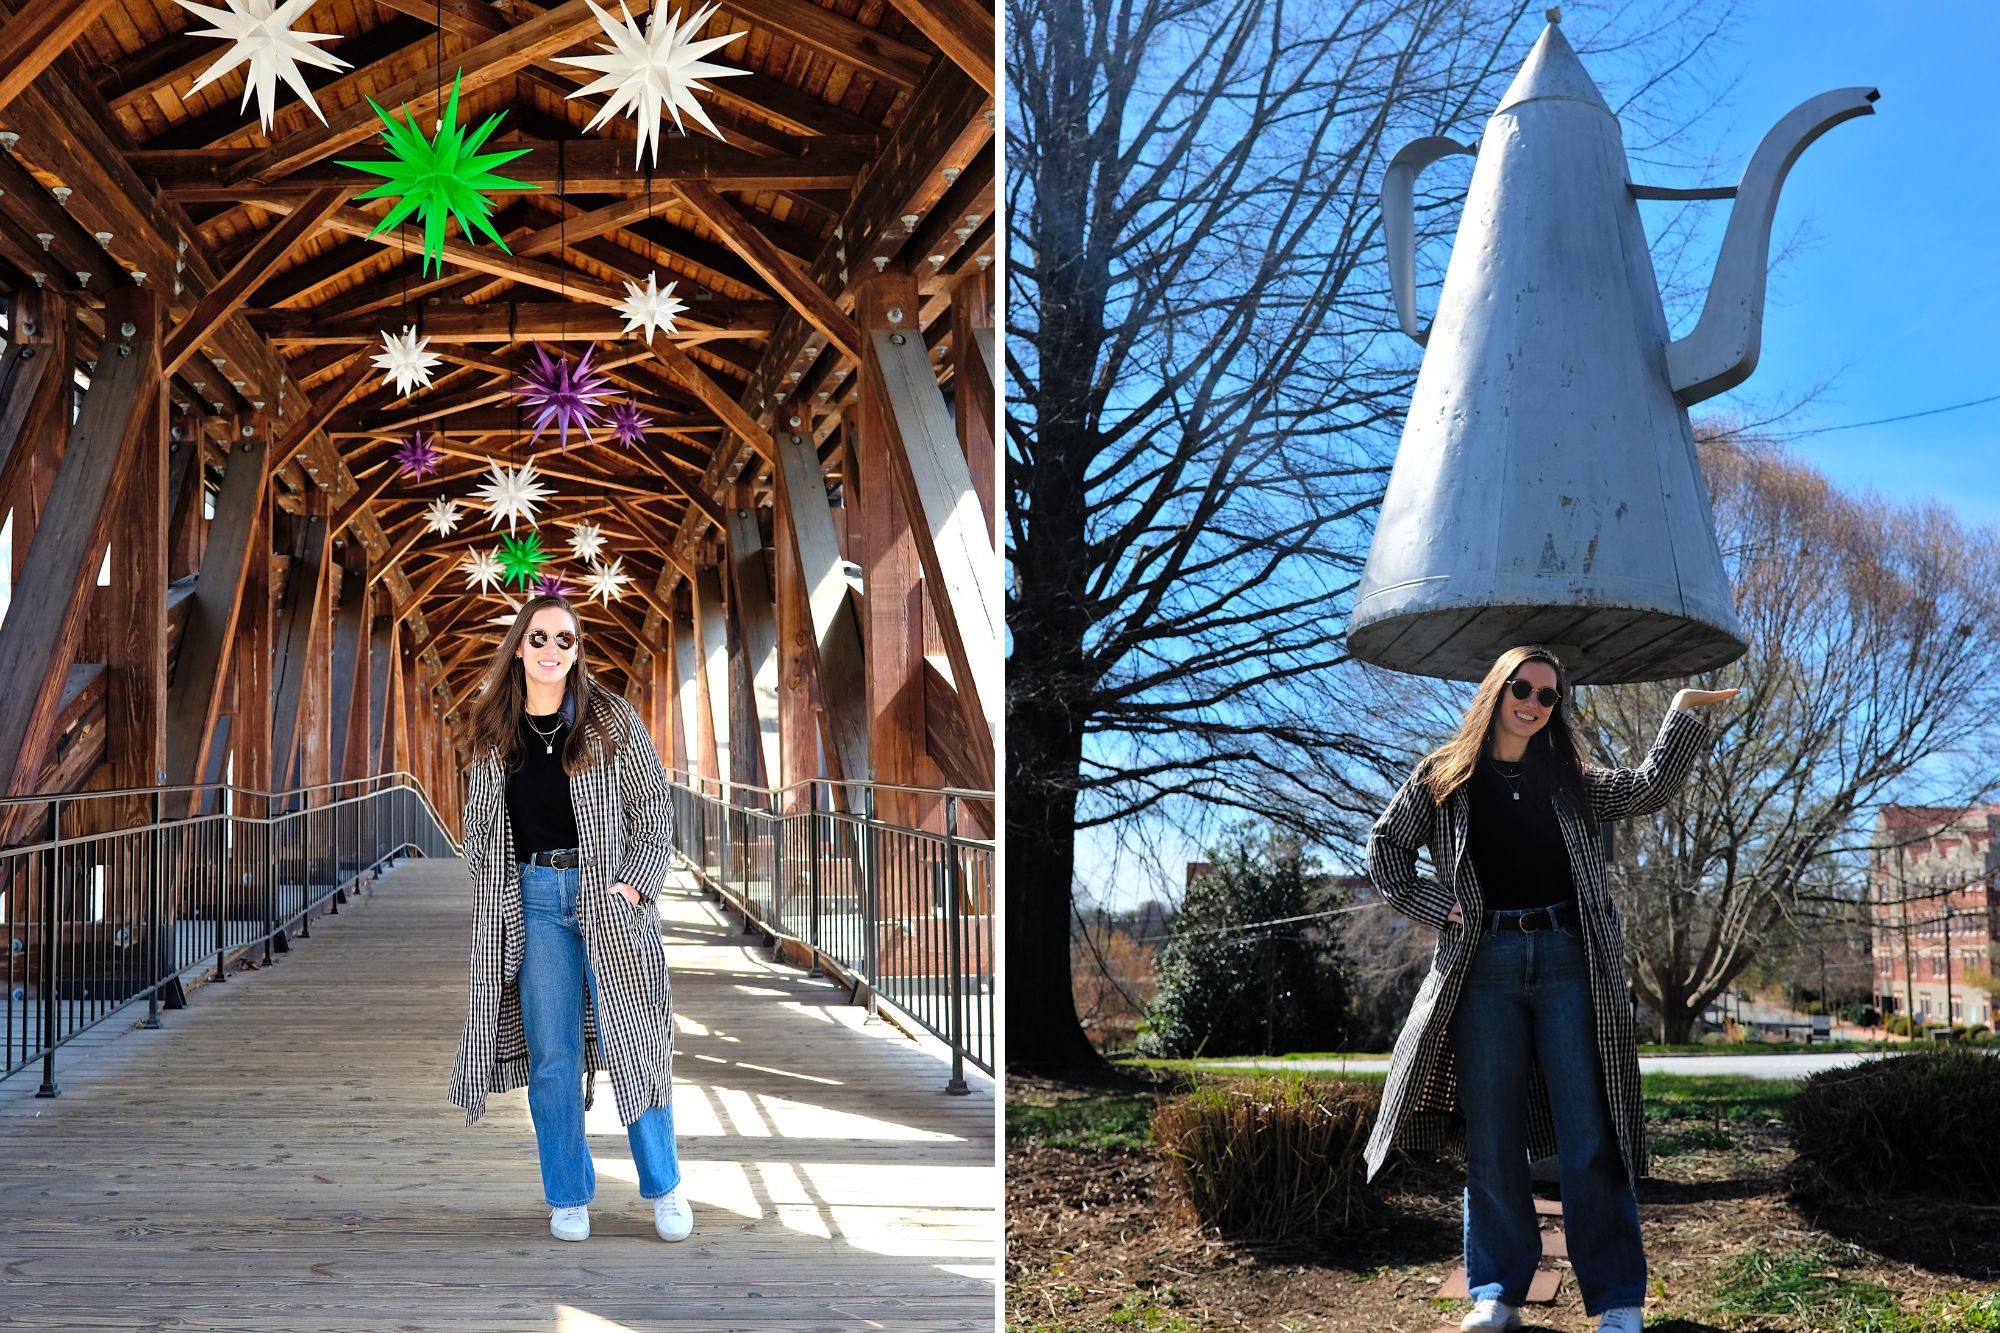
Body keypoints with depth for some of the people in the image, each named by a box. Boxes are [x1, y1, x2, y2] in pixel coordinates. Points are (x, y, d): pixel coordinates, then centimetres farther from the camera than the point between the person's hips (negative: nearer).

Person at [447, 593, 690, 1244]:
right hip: (532, 902, 2)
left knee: (627, 1046, -1)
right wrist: (495, 901, 6)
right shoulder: (494, 733, 9)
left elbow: (655, 808, 1)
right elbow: (478, 828, 17)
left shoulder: (612, 719, 1)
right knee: (551, 1057, 2)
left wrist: (630, 886, -10)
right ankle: (567, 1200, 13)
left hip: (607, 897, -2)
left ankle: (664, 1189, 14)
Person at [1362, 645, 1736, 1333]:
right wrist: (1435, 905, 1)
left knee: (1589, 1139, -1)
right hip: (1484, 962, 0)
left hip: (1568, 960, 0)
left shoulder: (1567, 777, 13)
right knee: (1492, 1139, 4)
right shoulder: (1445, 774, 8)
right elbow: (1385, 846, 12)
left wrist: (1683, 713, -1)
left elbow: (1647, 790, 4)